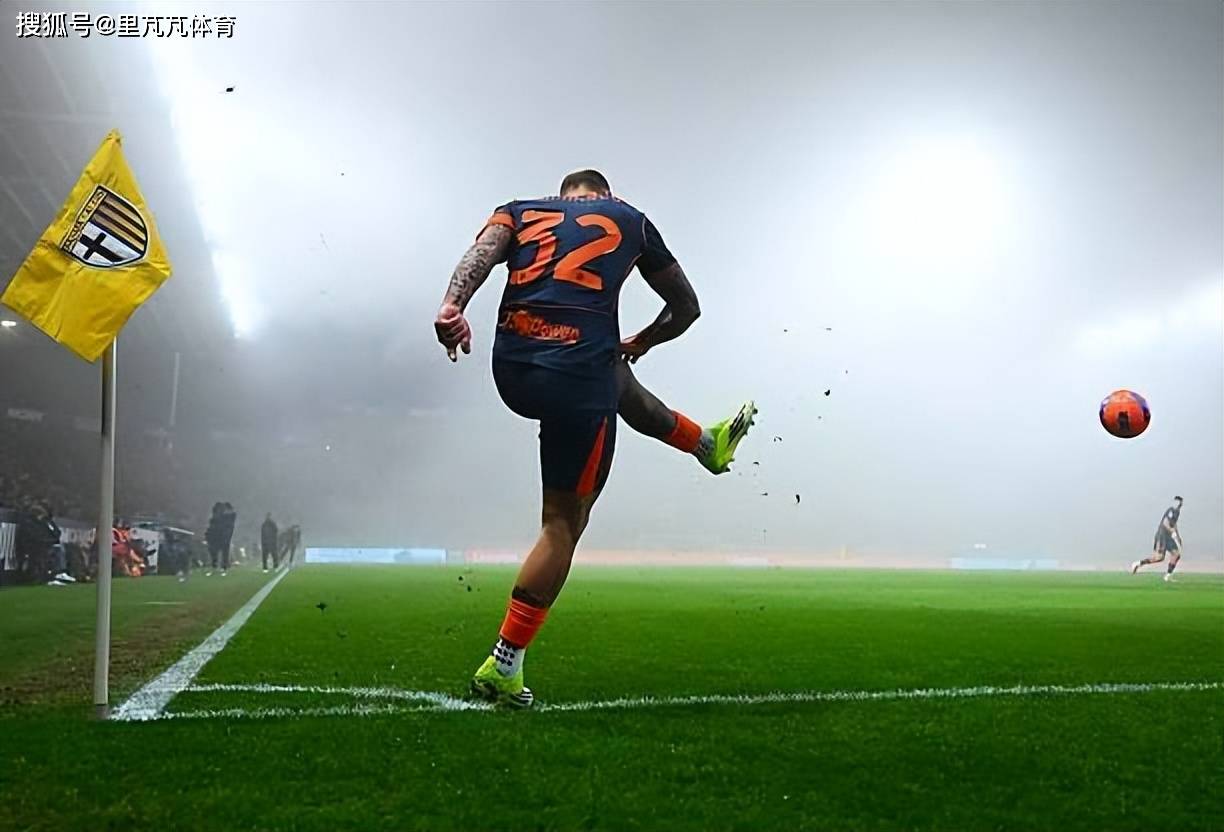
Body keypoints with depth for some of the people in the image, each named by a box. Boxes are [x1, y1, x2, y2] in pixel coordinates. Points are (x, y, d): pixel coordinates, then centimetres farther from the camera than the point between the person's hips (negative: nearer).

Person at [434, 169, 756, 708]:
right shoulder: (628, 219, 17)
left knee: (616, 382, 34)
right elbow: (686, 308, 25)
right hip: (576, 376, -5)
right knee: (564, 522, 7)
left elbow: (483, 250, -5)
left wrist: (452, 305, -21)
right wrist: (639, 342, 42)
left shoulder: (521, 210, 20)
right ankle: (502, 669, 9)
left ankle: (707, 444, 55)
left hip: (511, 373, 5)